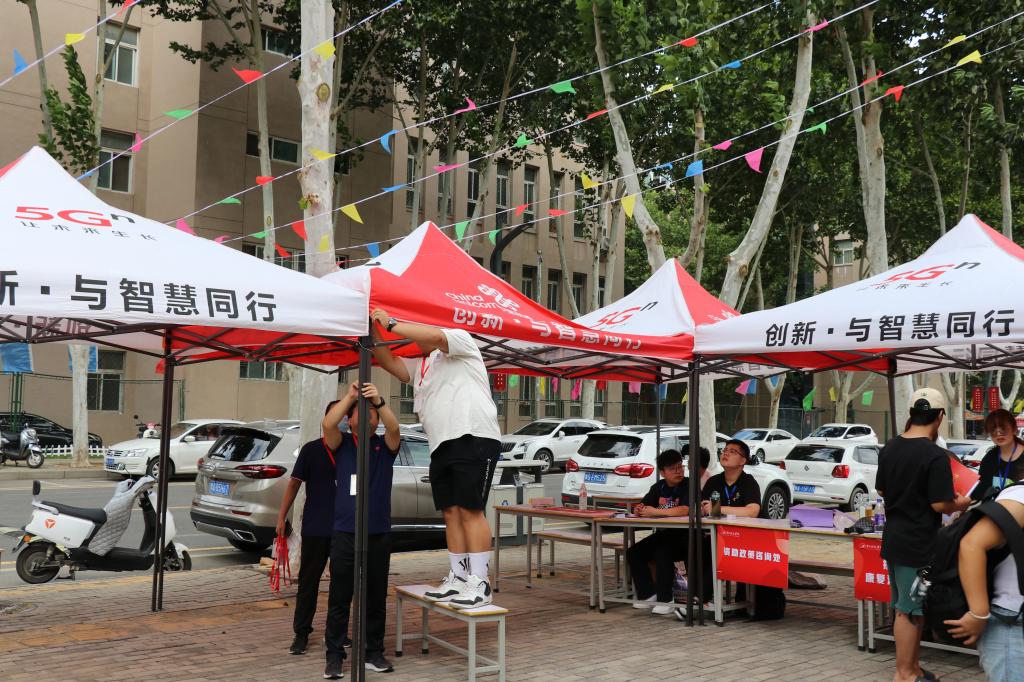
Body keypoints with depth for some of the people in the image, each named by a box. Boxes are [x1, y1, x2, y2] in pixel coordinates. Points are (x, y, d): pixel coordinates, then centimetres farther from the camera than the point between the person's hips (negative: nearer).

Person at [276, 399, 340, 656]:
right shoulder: (312, 449, -1)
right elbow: (294, 482, 2)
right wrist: (282, 517, -2)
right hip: (315, 528, -1)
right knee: (308, 581, 5)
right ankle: (301, 633, 15)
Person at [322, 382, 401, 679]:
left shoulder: (385, 445, 5)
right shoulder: (341, 443, 4)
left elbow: (394, 428, -17)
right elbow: (328, 425, -17)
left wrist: (379, 401, -33)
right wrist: (349, 396, -25)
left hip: (379, 534, 2)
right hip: (344, 533, -1)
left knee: (376, 598, 10)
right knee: (339, 599, 4)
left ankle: (374, 653, 21)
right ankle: (334, 655, 13)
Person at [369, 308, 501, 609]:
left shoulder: (460, 339, 7)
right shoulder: (420, 366, 29)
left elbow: (435, 335, -12)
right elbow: (390, 362, 18)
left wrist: (390, 323, -8)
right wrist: (372, 333, 6)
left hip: (474, 437, -8)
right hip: (442, 445, 8)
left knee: (470, 510, -10)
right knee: (451, 512, 7)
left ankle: (479, 583, -8)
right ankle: (458, 578, 14)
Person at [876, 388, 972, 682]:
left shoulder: (889, 448, 4)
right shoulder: (935, 455, -20)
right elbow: (940, 504, -19)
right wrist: (960, 504, 0)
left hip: (894, 539, 8)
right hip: (918, 544, -8)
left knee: (907, 606, 18)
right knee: (909, 610, 2)